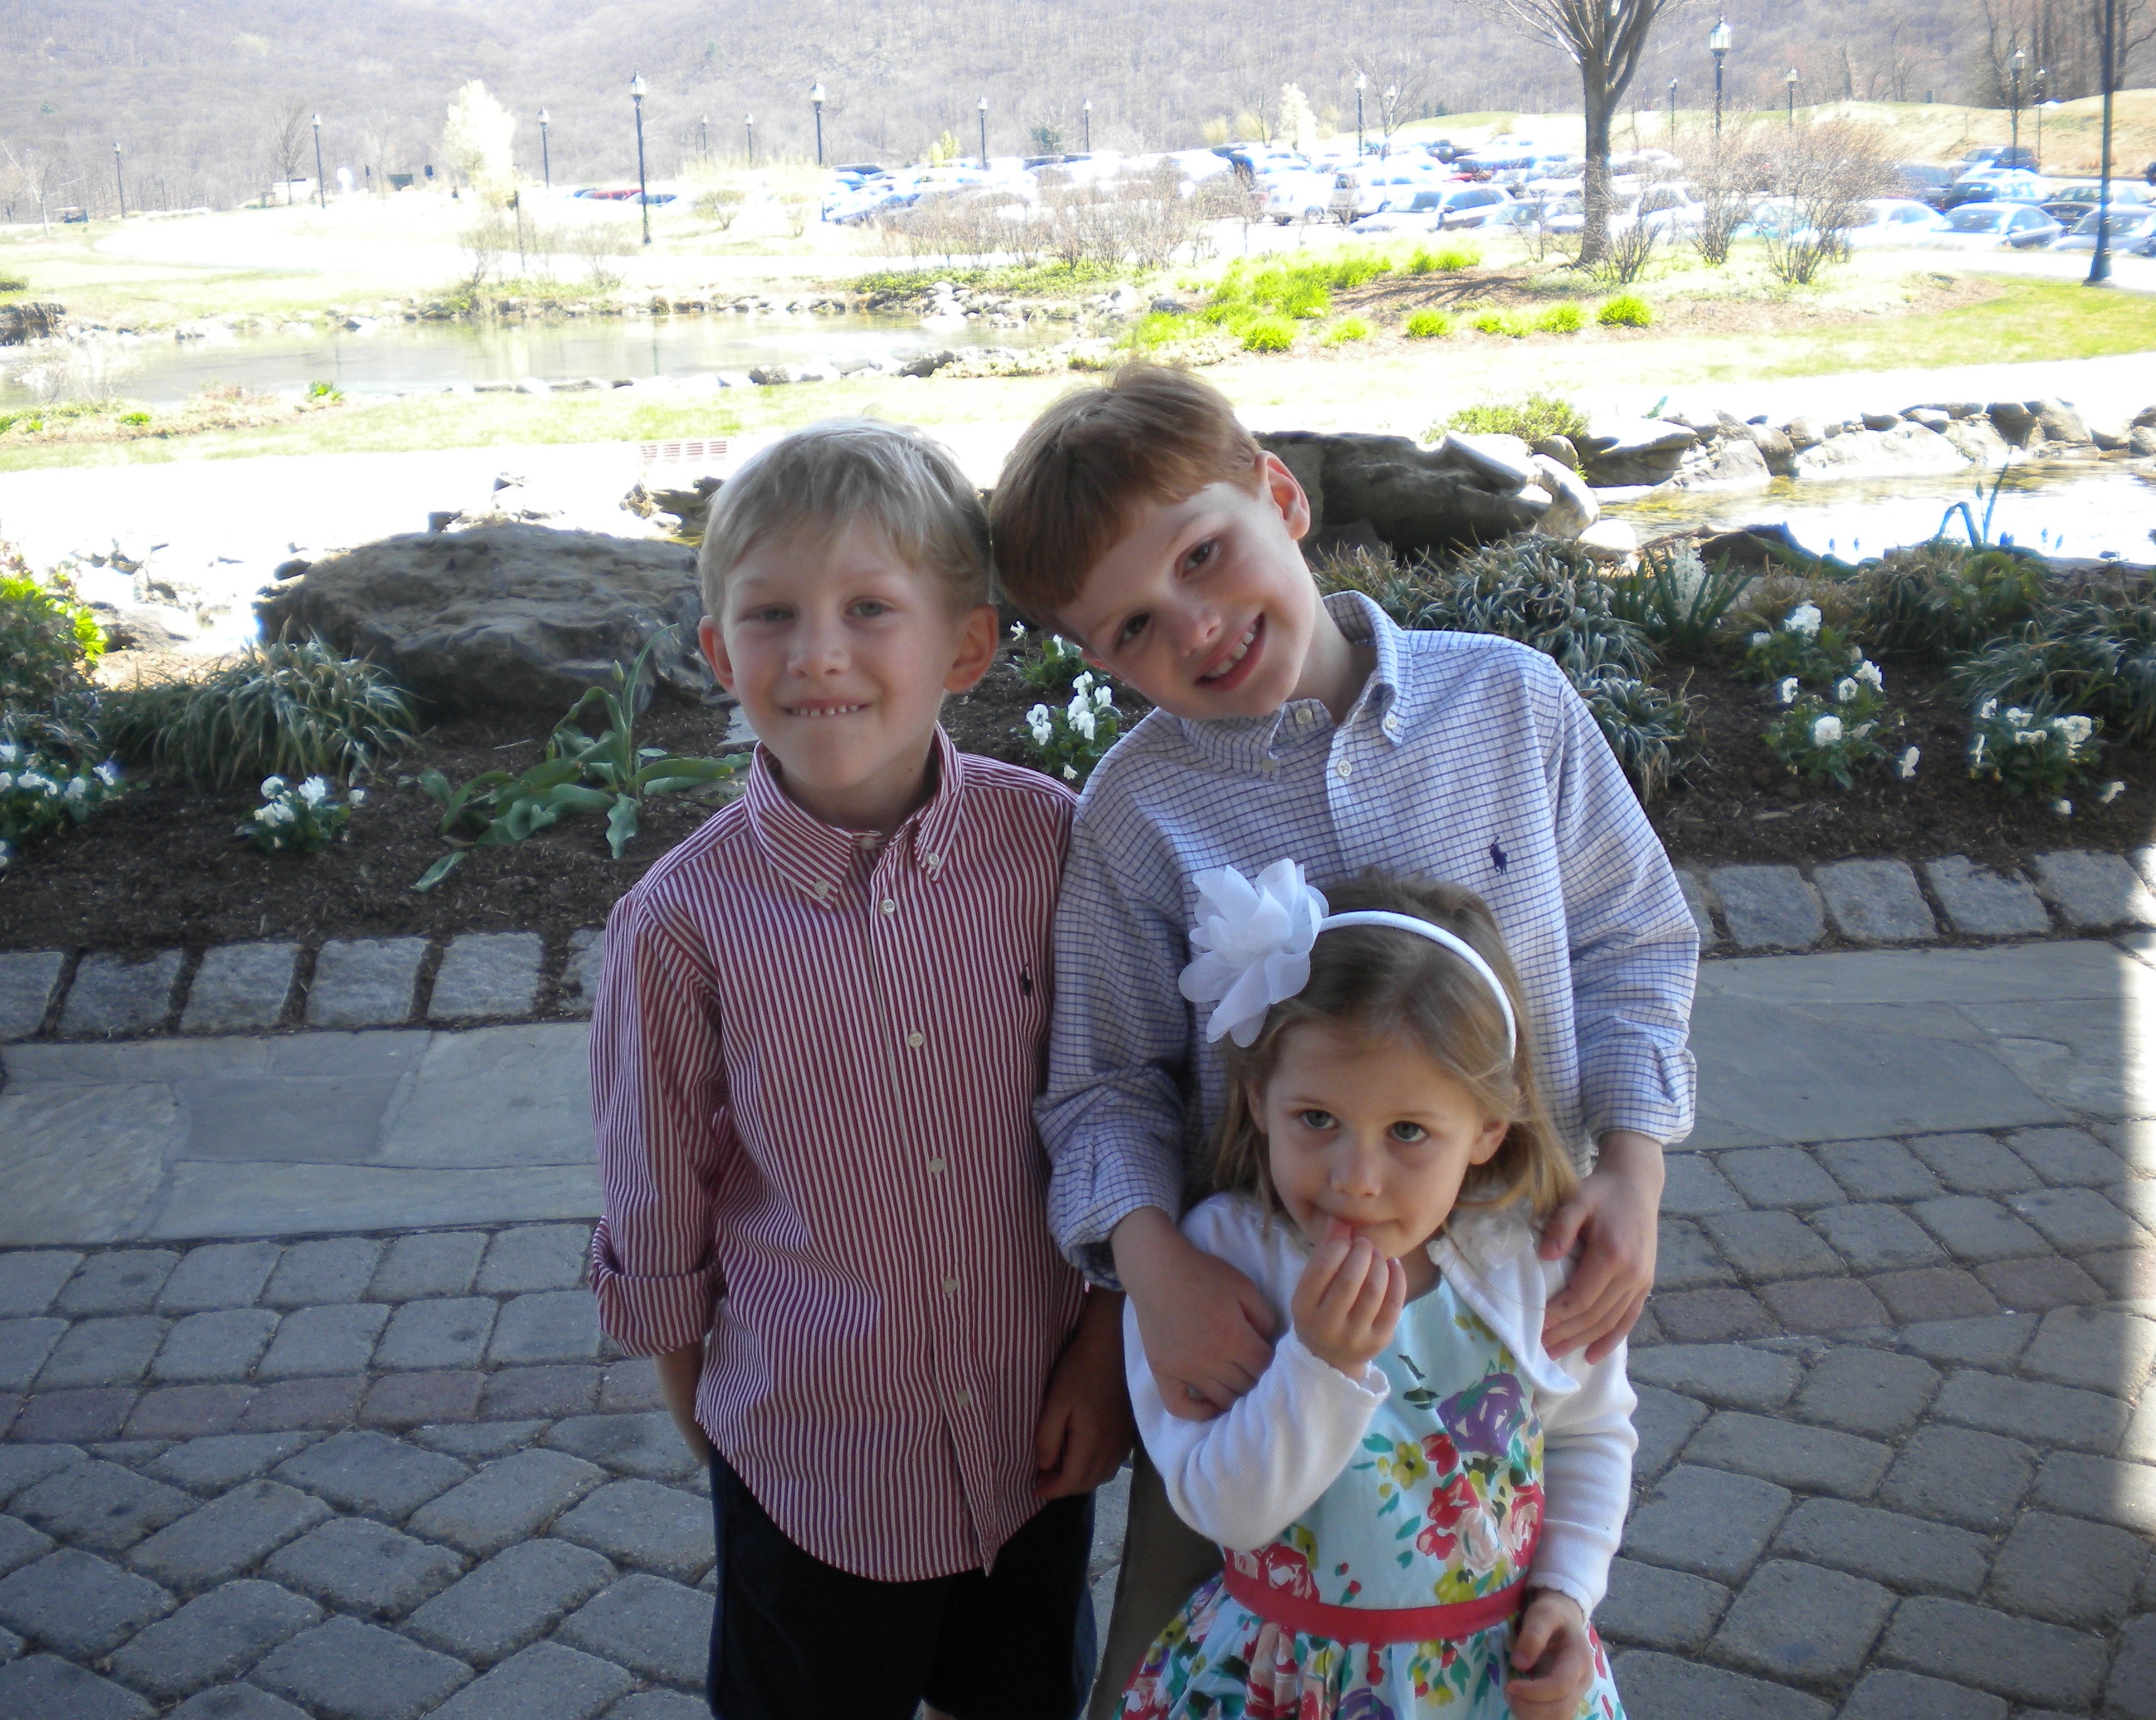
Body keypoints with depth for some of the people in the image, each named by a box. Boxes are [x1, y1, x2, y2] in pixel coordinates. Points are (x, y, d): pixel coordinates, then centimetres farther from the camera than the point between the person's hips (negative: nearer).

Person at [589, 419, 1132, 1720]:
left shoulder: (1051, 843, -16)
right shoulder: (684, 923, -20)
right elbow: (659, 1221, -6)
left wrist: (1110, 1339, -1)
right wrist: (701, 1409, 6)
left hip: (1039, 1433, 2)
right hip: (814, 1459, -2)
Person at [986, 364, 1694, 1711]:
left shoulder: (1511, 700, -6)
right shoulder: (1137, 811, -9)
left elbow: (1631, 944, 2)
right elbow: (1109, 1083, -5)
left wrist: (1632, 1168, -10)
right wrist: (1147, 1251, -23)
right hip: (1256, 1322, -1)